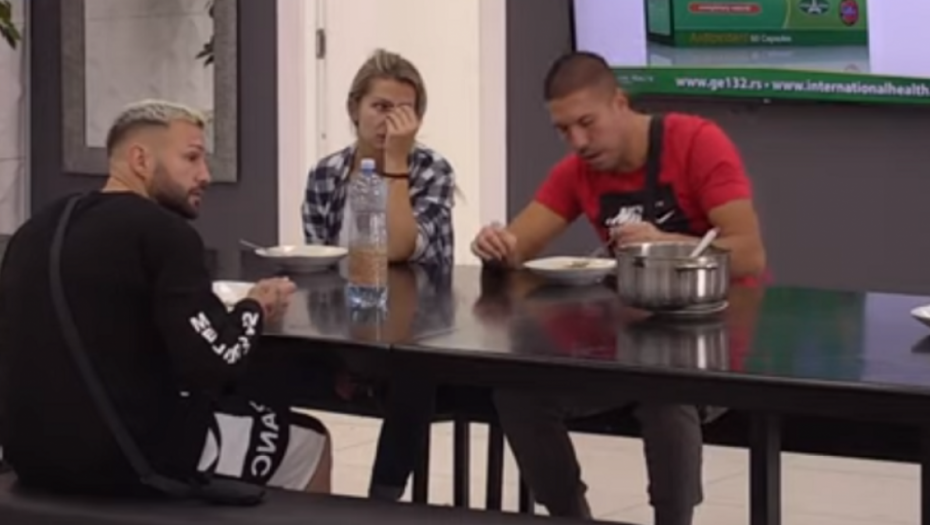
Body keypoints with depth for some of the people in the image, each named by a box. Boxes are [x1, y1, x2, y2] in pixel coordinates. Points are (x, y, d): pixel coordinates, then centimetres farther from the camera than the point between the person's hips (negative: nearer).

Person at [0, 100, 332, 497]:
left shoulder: (36, 230, 11)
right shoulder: (162, 231, -13)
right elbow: (215, 364, -20)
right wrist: (256, 309, 1)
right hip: (126, 457, -8)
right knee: (308, 443, 15)